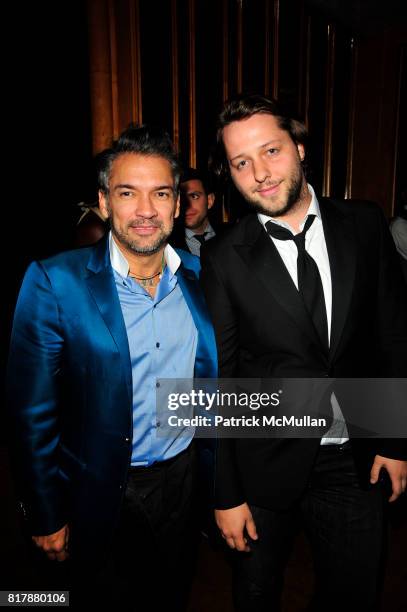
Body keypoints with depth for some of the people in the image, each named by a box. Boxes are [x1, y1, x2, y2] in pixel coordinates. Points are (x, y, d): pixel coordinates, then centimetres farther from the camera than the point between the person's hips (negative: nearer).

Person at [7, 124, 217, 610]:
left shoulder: (201, 278, -5)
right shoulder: (55, 281, -18)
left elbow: (214, 384, 5)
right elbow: (32, 412, -13)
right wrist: (47, 516, -8)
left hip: (183, 479, 4)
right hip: (102, 495, -3)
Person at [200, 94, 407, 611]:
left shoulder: (365, 225, -3)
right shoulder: (223, 258, -11)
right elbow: (217, 377, -9)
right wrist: (226, 493, -6)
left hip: (357, 461, 3)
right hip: (266, 464, -1)